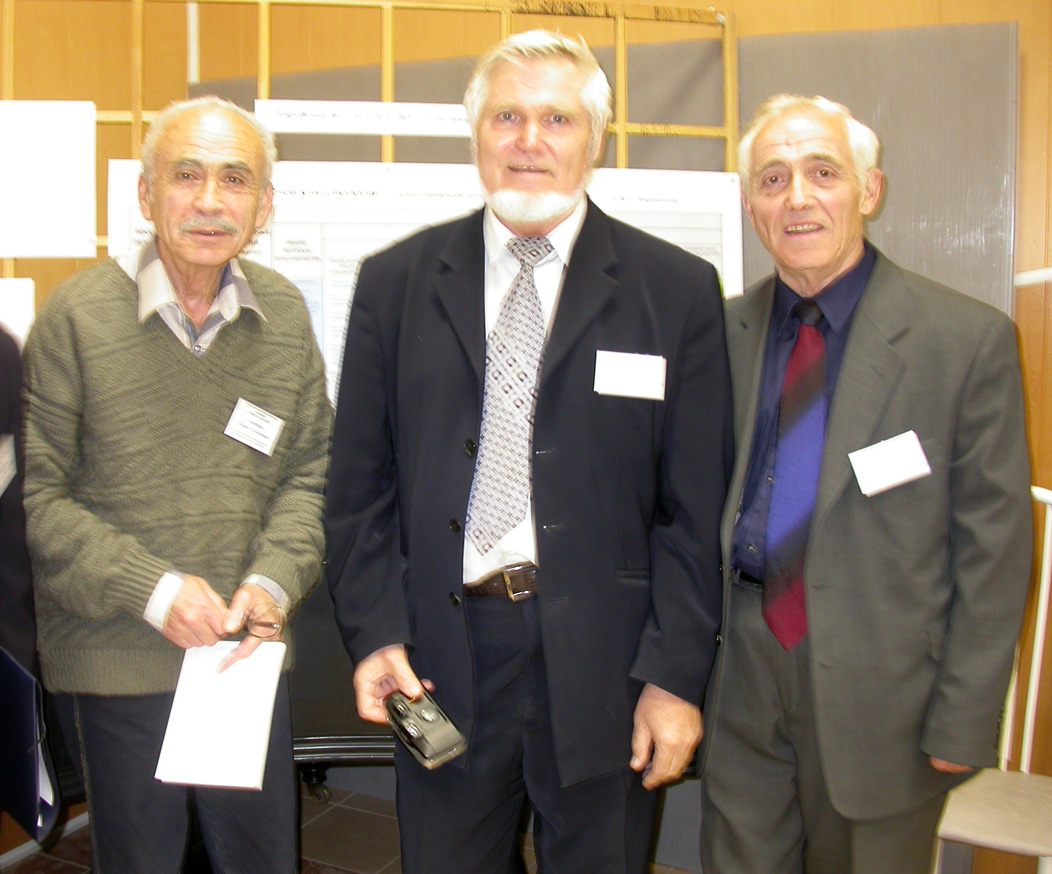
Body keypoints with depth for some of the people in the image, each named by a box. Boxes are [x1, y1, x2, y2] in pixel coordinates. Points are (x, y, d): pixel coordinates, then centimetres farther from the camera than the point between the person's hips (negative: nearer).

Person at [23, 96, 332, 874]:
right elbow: (35, 494, -8)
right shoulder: (77, 315, -10)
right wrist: (151, 590, -16)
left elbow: (310, 473, 5)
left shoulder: (284, 314, 1)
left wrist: (273, 583, -10)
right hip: (118, 661, -3)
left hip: (252, 655, 3)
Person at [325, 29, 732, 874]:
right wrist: (374, 635, -2)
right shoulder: (395, 282, 4)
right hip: (441, 655, 2)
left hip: (603, 663, -1)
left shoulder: (678, 290, -1)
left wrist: (676, 676, -6)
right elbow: (360, 483, 5)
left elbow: (698, 508, -3)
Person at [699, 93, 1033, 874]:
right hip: (746, 681, 3)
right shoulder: (725, 332, 2)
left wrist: (963, 722, -7)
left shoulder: (970, 339, -9)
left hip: (882, 691, -2)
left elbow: (995, 549, -7)